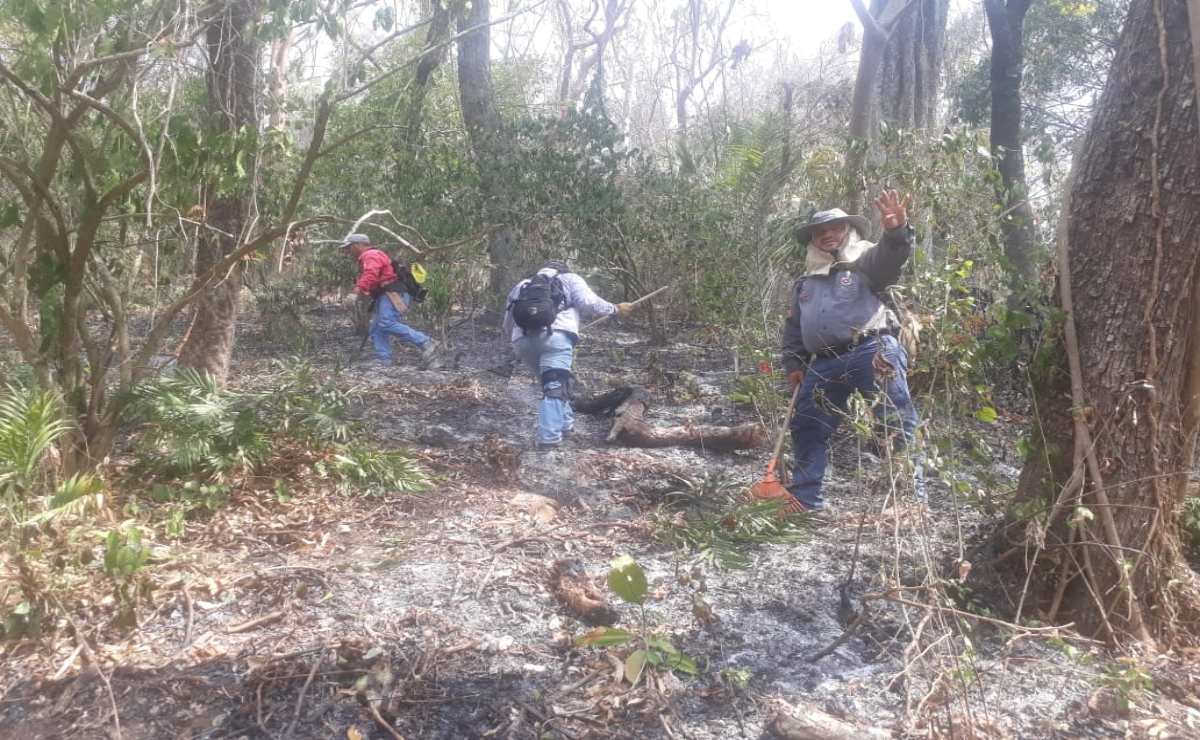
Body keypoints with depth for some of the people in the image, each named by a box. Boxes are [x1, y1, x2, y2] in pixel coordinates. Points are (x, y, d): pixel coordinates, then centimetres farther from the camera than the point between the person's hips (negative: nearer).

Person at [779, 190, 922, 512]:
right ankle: (804, 500, 19)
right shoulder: (806, 281, 25)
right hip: (824, 365, 6)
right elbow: (793, 327, 30)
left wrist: (896, 231, -37)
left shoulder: (866, 260, 8)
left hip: (871, 353, -5)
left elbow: (891, 257, -16)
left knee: (896, 422, -9)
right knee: (806, 429, 8)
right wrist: (793, 364, 20)